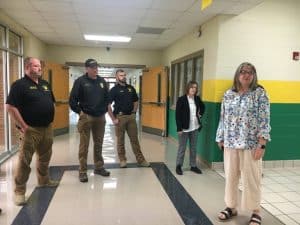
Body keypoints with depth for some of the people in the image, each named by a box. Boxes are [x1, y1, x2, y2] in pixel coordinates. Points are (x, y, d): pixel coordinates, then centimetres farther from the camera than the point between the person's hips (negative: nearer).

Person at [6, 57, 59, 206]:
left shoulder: (45, 84, 12)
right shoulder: (19, 85, -10)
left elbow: (52, 103, 22)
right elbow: (10, 107, -17)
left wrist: (50, 119, 12)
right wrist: (23, 126, -18)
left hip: (47, 128, 7)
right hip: (31, 130, -7)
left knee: (45, 157, 19)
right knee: (25, 160, -1)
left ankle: (44, 181, 38)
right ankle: (19, 191, 10)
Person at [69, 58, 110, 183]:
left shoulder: (102, 81, 9)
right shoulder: (80, 81, -6)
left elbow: (107, 97, 17)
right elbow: (72, 100, -7)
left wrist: (105, 110, 10)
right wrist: (79, 112, -8)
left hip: (100, 117, 5)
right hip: (86, 117, -4)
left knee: (98, 144, 13)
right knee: (84, 145, 1)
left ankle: (99, 167, 25)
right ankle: (83, 171, 10)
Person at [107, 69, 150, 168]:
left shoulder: (131, 88, 9)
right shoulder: (114, 90, -4)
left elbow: (136, 101, 18)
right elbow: (108, 105, -8)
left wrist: (134, 112, 6)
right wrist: (113, 119, -11)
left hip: (131, 116, 4)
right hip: (120, 117, -4)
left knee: (134, 139, 7)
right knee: (120, 139, 6)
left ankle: (140, 160, 13)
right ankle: (122, 160, 19)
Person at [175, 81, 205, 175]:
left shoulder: (197, 99, 4)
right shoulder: (181, 99, -11)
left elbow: (203, 107, 26)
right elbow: (178, 115, -12)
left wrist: (200, 114, 9)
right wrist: (179, 128, -16)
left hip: (195, 127, 5)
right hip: (184, 128, -5)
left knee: (193, 148, 13)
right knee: (182, 148, 6)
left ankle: (193, 165, 25)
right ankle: (178, 166, 20)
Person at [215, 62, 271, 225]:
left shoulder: (260, 93, -3)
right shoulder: (228, 94, 8)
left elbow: (264, 120, -7)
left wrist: (261, 144, -13)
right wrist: (221, 139, 9)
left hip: (251, 144, -3)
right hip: (230, 143, 4)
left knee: (251, 178, 4)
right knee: (230, 176, 11)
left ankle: (256, 211, 21)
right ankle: (231, 207, 27)